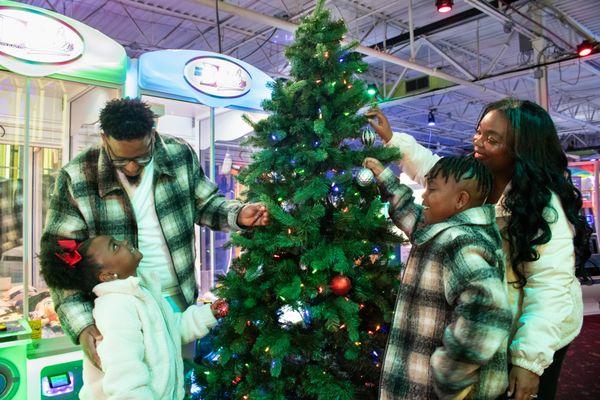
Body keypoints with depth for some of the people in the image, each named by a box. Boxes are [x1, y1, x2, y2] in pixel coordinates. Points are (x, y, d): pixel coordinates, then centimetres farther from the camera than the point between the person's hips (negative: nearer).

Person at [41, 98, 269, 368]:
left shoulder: (180, 155, -10)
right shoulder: (75, 179, -16)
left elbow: (205, 204, 6)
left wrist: (237, 215, -16)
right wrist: (82, 325, -23)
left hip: (181, 299, 3)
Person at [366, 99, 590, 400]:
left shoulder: (543, 203, -25)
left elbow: (550, 284, -29)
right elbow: (432, 168, 12)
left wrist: (530, 360, -32)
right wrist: (391, 138, 5)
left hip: (537, 336, -6)